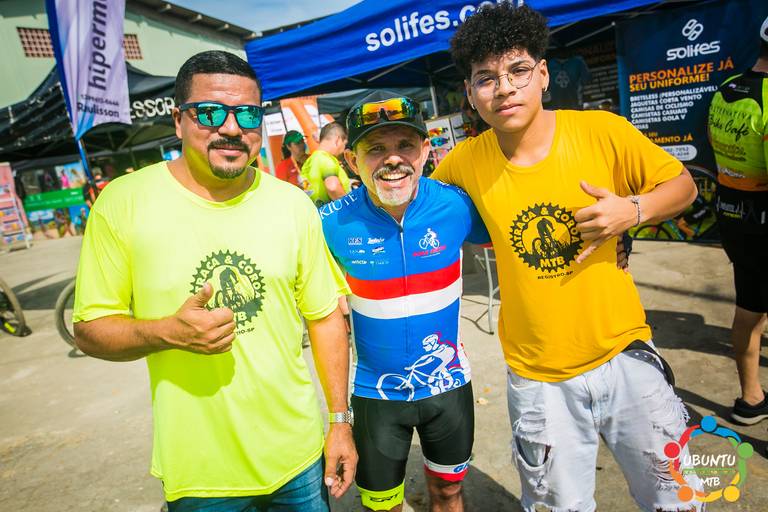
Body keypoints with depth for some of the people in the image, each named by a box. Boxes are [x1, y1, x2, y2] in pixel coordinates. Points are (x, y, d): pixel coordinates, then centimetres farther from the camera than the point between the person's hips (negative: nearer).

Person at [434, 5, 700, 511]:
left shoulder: (602, 131, -12)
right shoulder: (465, 163, -8)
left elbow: (683, 183, 0)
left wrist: (633, 210, -18)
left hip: (623, 355, 0)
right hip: (537, 377, 1)